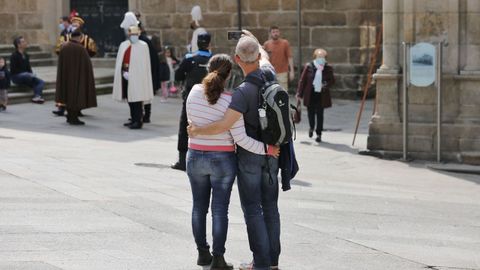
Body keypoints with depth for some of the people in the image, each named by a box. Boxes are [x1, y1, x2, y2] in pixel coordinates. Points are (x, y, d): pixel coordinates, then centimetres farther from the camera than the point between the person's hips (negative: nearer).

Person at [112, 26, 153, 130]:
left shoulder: (143, 46, -1)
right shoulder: (123, 45, 13)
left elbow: (144, 63, -6)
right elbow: (119, 61, 12)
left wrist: (130, 72, -12)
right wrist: (124, 72, -2)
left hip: (137, 77, -6)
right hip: (125, 75, 6)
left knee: (136, 99, -9)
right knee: (129, 99, 11)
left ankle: (138, 121, -8)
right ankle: (134, 119, 21)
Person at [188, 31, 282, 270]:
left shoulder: (244, 91, -24)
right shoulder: (269, 73, -5)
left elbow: (224, 125, -31)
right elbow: (264, 57, 21)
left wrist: (196, 131, -15)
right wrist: (252, 39, 38)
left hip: (249, 154, -6)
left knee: (252, 208, -1)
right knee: (270, 206, 11)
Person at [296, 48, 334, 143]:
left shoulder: (328, 68, 0)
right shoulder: (309, 67, -3)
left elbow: (332, 80, 8)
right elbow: (302, 80, 1)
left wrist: (326, 85, -14)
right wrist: (300, 93, 0)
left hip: (321, 95, 0)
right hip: (310, 94, 0)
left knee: (320, 114, 1)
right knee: (311, 113, 8)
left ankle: (319, 134, 10)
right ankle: (312, 127, 39)